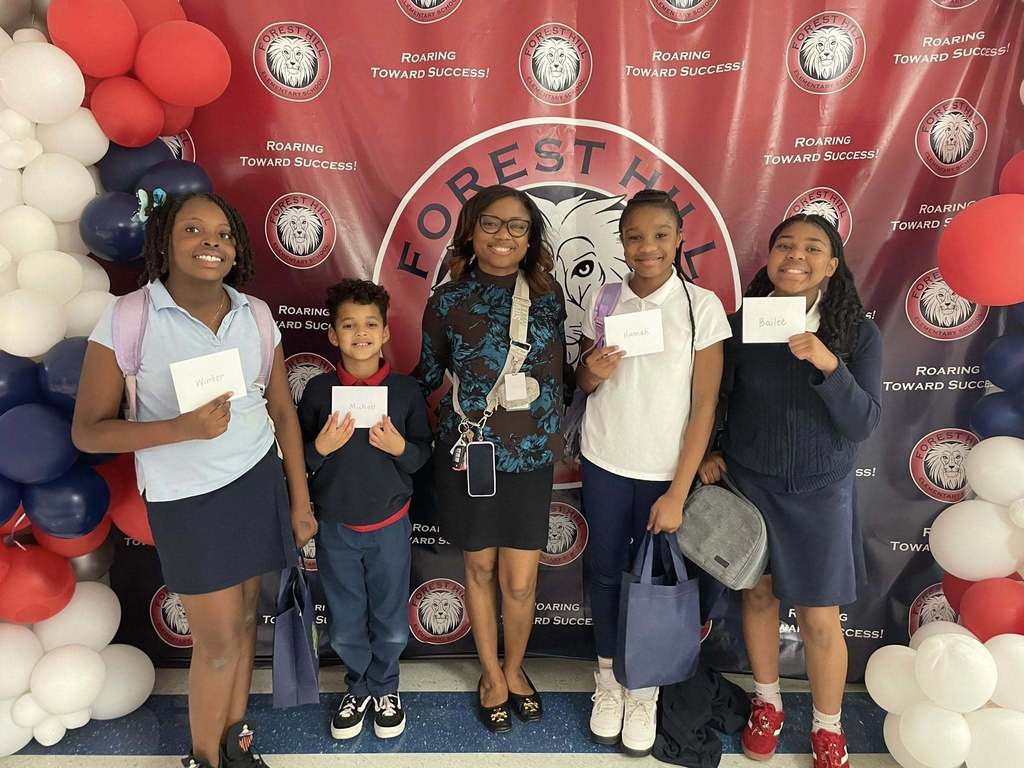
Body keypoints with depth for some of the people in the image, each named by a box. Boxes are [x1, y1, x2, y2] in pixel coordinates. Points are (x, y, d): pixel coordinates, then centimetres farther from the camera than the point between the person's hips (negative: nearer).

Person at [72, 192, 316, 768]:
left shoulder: (255, 315, -2)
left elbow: (283, 411, 4)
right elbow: (88, 431, -11)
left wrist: (300, 501, 6)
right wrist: (182, 428, -26)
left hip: (260, 482, 4)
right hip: (186, 501, -3)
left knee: (245, 615, 15)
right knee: (219, 639, 6)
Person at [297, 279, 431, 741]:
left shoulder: (405, 389, -7)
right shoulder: (319, 390, -7)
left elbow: (423, 454, -3)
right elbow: (297, 457, -2)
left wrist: (400, 448, -23)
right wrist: (320, 448, -22)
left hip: (389, 524, 0)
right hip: (335, 526, 1)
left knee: (391, 623, 14)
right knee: (345, 625, 15)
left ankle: (385, 688, 41)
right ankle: (359, 689, 41)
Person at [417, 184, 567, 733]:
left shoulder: (548, 297, -1)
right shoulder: (448, 302, -5)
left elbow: (560, 373, 8)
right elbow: (426, 379, 6)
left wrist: (555, 436, 6)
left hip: (530, 459, 1)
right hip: (468, 456, -1)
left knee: (519, 584, 6)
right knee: (479, 569, 15)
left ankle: (515, 669, 36)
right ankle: (491, 674, 38)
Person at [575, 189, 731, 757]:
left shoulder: (702, 306, -9)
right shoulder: (604, 301, -1)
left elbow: (704, 405, -9)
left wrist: (678, 492, -12)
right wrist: (592, 374, -15)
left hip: (665, 471, -2)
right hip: (605, 463, 3)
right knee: (605, 571, 13)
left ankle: (643, 689, 32)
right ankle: (608, 678, 36)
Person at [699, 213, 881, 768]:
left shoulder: (858, 335, -9)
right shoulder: (739, 326, -7)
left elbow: (862, 424, -15)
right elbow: (713, 402, 5)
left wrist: (829, 365, -29)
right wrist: (708, 453, -7)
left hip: (820, 493, -1)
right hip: (748, 484, 1)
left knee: (820, 619, 7)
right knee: (758, 595, 16)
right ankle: (767, 702, 41)